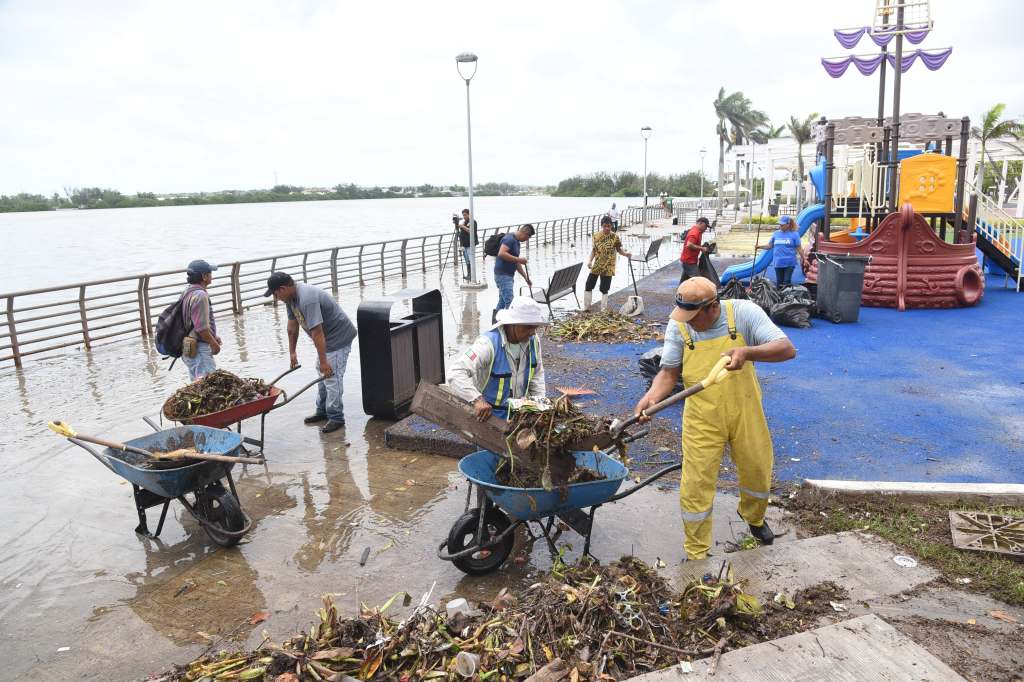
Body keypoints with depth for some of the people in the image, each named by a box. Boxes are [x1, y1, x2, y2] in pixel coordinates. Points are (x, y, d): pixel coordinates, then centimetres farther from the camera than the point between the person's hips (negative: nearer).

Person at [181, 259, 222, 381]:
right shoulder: (200, 295, -19)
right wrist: (214, 343, -8)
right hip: (199, 349, -10)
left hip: (189, 348, 10)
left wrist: (213, 337, 17)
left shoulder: (188, 292, 12)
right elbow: (201, 327, -22)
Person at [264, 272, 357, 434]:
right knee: (322, 373, 17)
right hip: (327, 337, 10)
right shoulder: (291, 297, 0)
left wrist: (323, 361, -30)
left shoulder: (307, 299, -32)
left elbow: (317, 332, -32)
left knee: (331, 376, -10)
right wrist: (292, 352, 15)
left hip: (339, 337, -10)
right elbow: (292, 325, 10)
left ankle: (336, 417, 0)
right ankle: (322, 411, 28)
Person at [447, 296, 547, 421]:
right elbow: (456, 373, -37)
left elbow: (537, 373, 9)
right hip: (487, 415, -6)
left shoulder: (533, 341, -7)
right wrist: (477, 399, -49)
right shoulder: (488, 344, -28)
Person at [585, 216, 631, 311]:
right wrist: (590, 260, -3)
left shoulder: (615, 237, -8)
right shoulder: (596, 235, 0)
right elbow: (593, 249, 8)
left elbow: (619, 249, 1)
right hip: (596, 266, 3)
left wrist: (625, 253, -18)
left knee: (604, 289, 3)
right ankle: (586, 308, 18)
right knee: (588, 286, 5)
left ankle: (603, 310, 15)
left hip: (608, 267, -3)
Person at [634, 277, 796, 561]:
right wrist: (651, 396, -29)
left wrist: (747, 352, -39)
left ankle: (753, 517, 55)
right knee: (695, 486, 1)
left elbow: (787, 349, -21)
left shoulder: (744, 312, -17)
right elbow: (669, 373, -8)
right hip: (702, 420, 0)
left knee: (758, 473, 20)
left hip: (745, 413, 1)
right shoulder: (678, 325, -13)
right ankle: (696, 555, 22)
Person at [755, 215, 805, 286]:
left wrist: (803, 258, -2)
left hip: (789, 263, -3)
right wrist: (760, 247, -3)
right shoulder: (776, 233, 8)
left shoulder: (794, 234, 0)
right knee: (779, 281, 9)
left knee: (786, 281, -6)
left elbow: (799, 248, 2)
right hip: (778, 262, 3)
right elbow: (770, 245, 10)